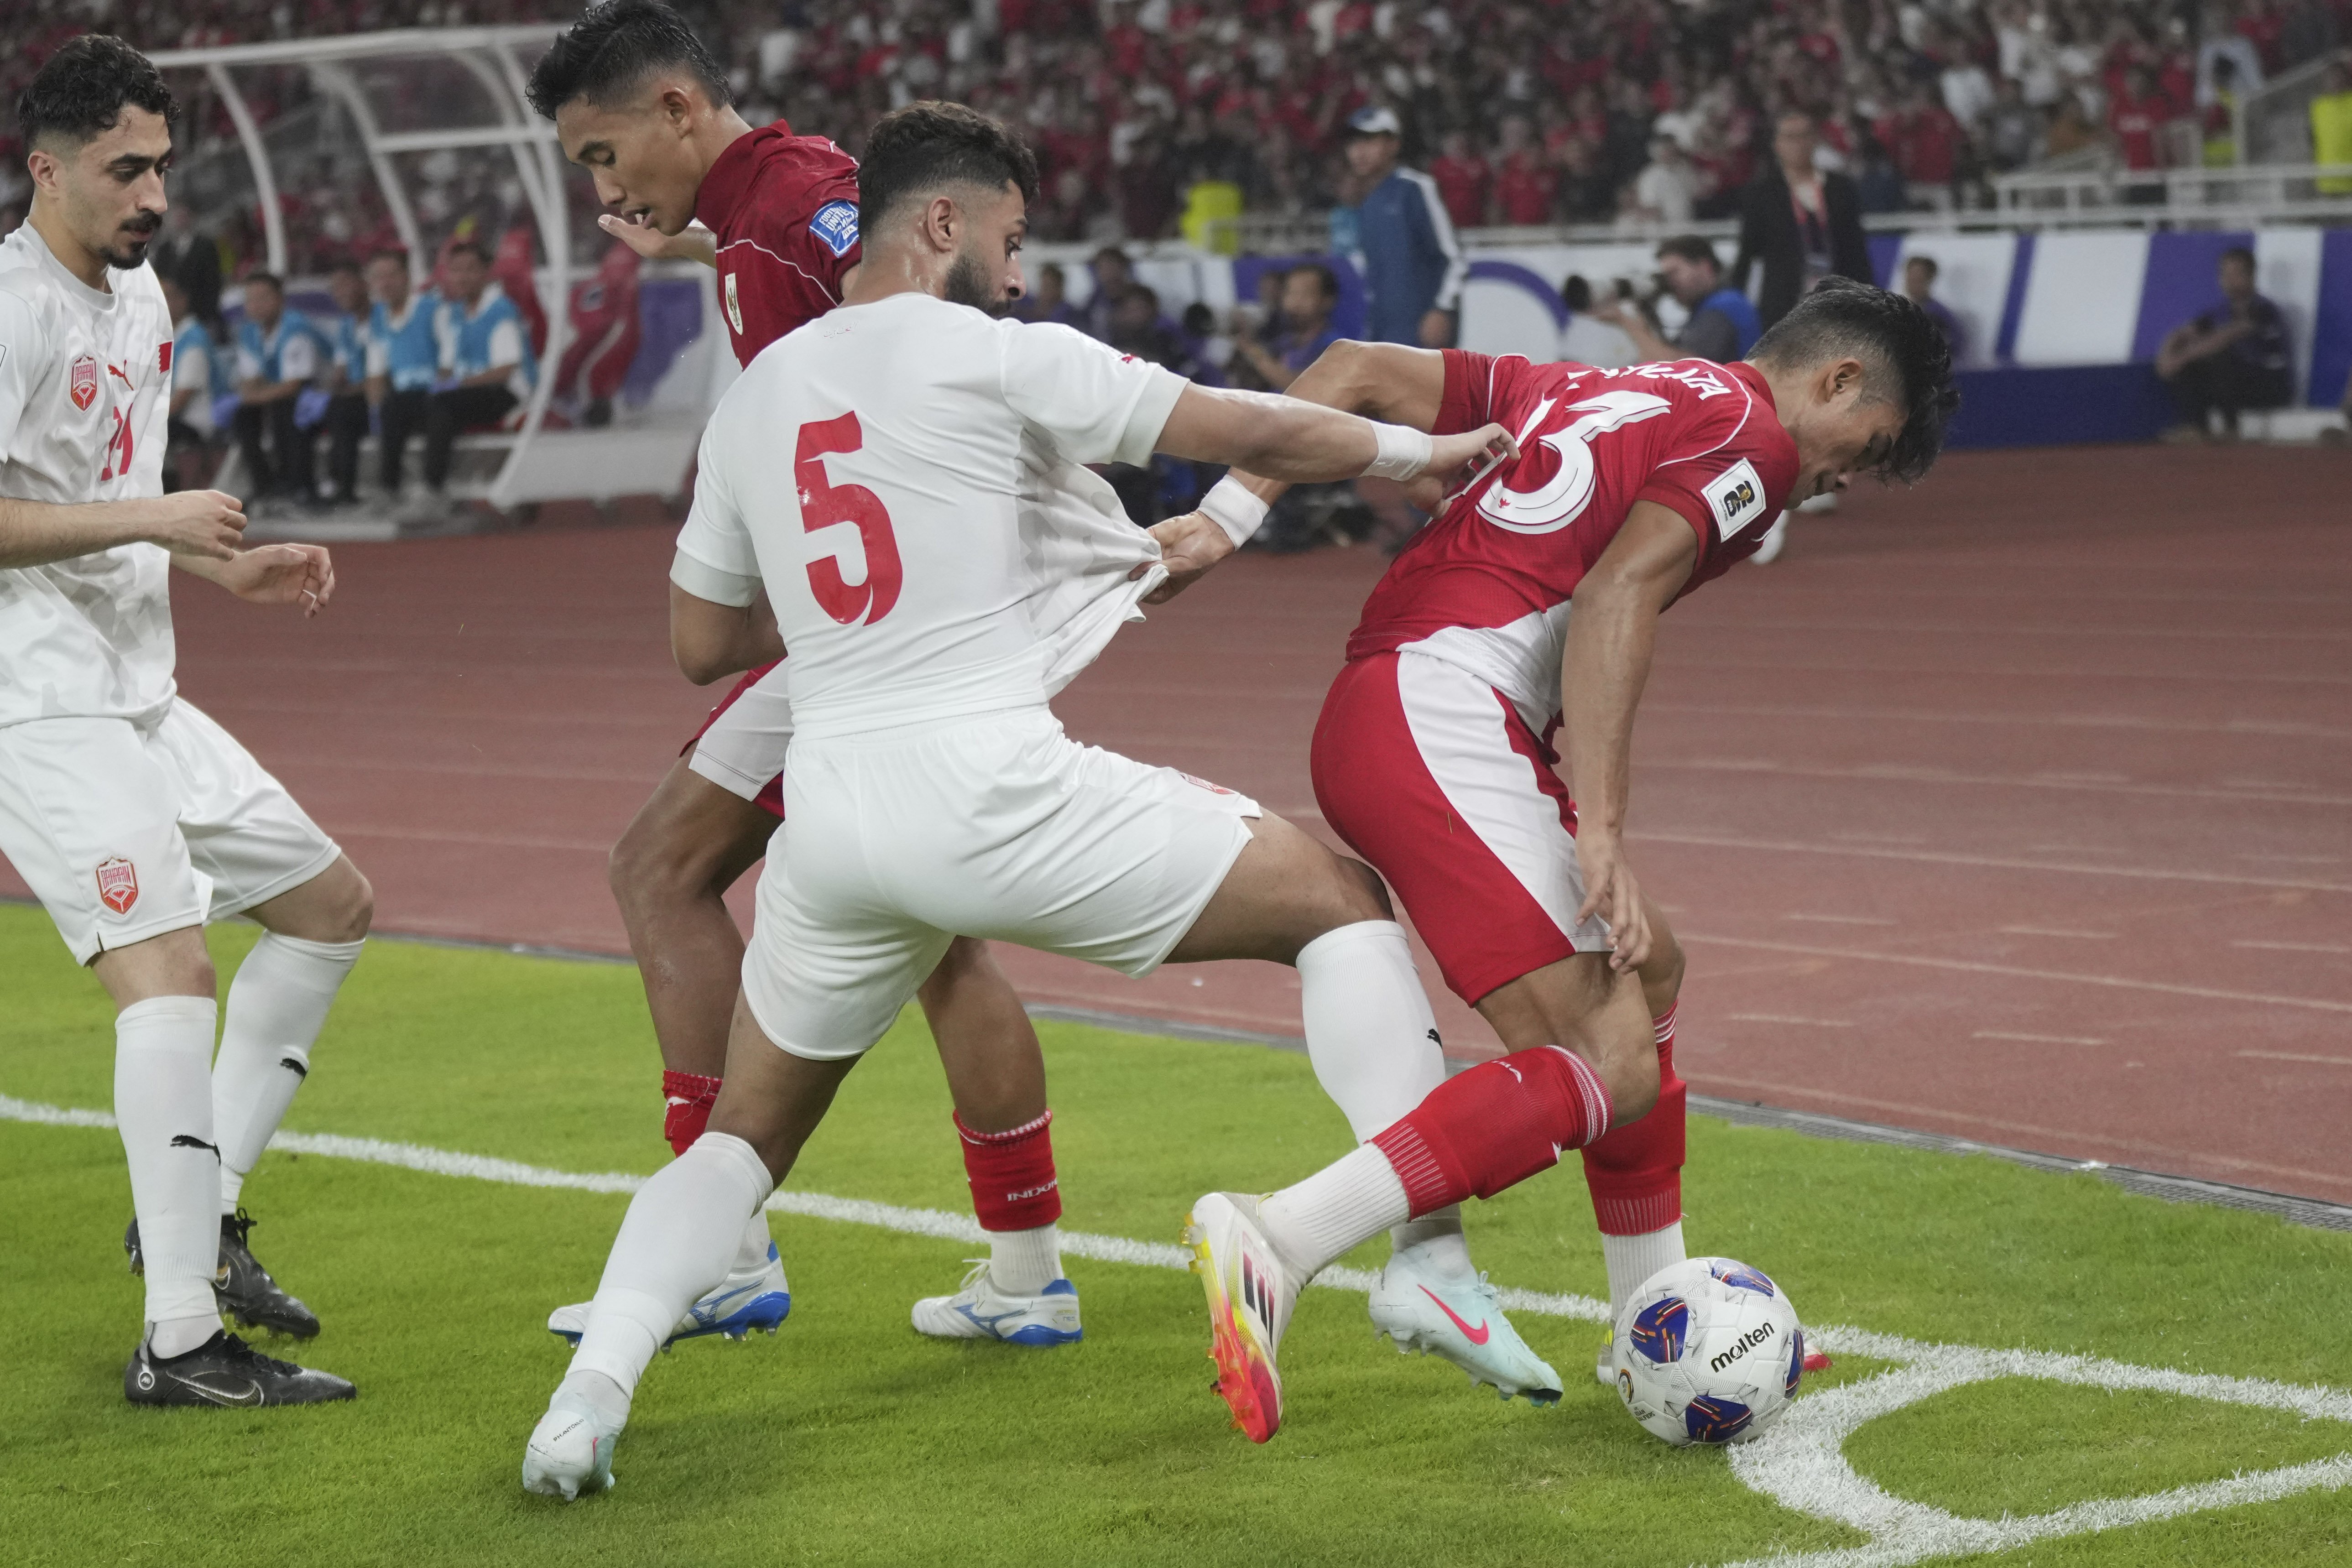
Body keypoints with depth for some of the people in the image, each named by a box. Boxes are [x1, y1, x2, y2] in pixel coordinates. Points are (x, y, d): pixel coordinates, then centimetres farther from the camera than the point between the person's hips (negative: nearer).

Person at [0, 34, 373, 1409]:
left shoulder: (141, 293, 16)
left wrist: (226, 565, 14)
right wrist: (153, 519, -21)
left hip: (137, 695, 10)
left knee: (334, 904, 14)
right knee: (170, 971, -22)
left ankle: (199, 1210, 17)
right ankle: (181, 1339, -23)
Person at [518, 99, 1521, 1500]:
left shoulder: (751, 399, 16)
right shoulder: (997, 357, -1)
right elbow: (1254, 434, 3)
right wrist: (1419, 453, 18)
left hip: (830, 805, 6)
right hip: (987, 785, -6)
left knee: (749, 1135, 24)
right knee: (1341, 900, 8)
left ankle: (590, 1397, 3)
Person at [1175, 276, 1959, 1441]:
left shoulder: (1595, 389, 28)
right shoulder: (1748, 436, 2)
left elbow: (1356, 371, 24)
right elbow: (1616, 595, -14)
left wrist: (1223, 518, 17)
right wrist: (1600, 829, -19)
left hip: (1371, 705, 10)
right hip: (1444, 716, -10)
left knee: (1647, 969, 23)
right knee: (1608, 1068, -16)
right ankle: (1275, 1244, -29)